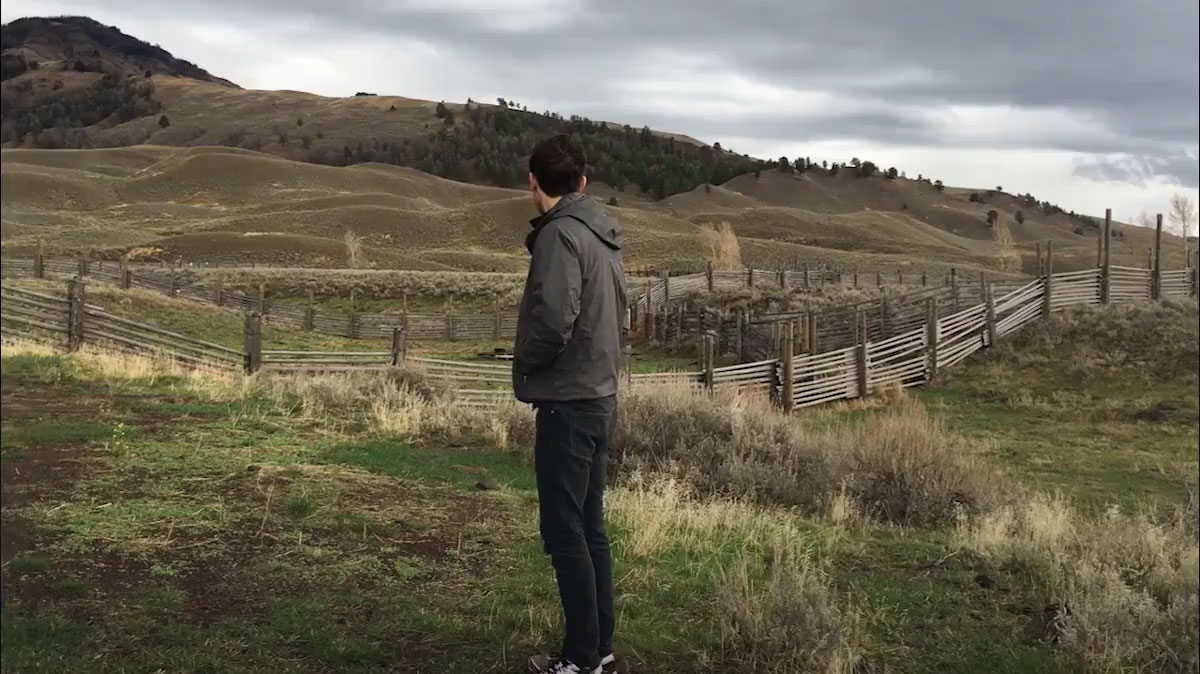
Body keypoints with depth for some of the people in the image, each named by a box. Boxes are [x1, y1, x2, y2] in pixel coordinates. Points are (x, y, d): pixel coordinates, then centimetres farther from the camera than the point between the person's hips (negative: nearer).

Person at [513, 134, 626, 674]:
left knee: (564, 532, -2)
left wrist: (524, 361, -8)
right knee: (590, 528, 14)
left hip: (567, 402, -9)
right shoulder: (603, 235, 13)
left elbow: (553, 319, -25)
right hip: (600, 397, 9)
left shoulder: (560, 234, -16)